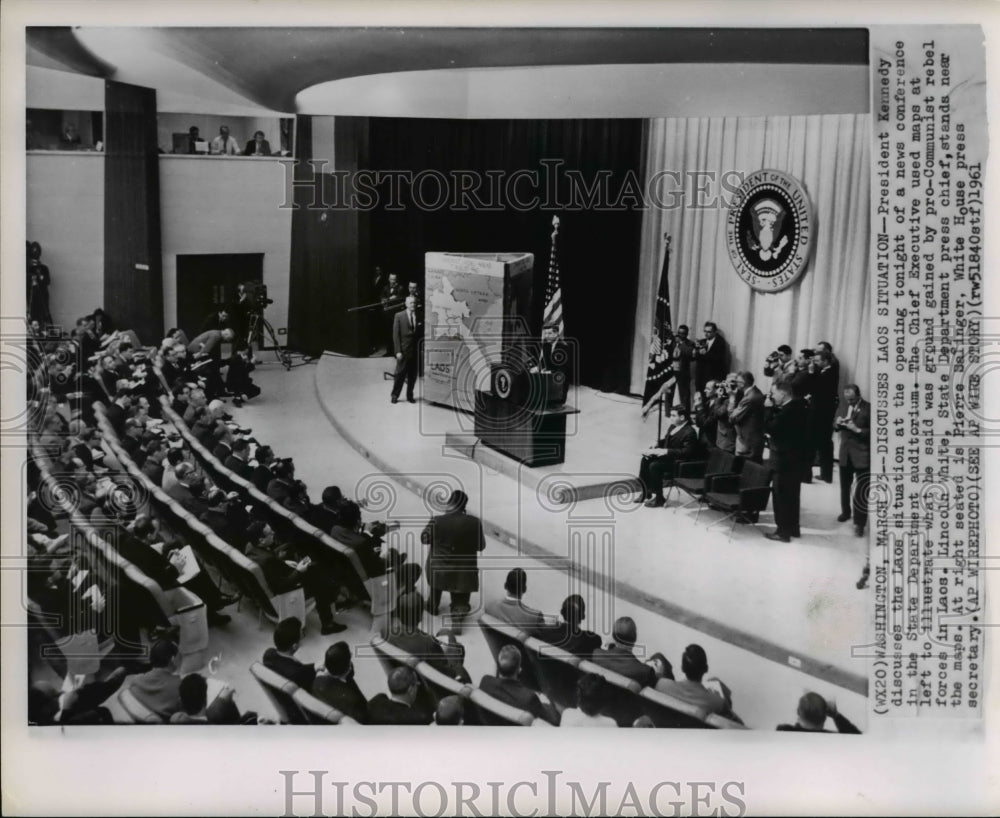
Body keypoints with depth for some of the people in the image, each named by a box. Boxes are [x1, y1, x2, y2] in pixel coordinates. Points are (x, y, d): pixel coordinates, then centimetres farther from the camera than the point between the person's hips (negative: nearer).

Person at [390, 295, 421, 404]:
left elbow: (420, 334, 10)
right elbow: (396, 334, -3)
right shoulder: (399, 316, 0)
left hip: (415, 351, 3)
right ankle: (395, 395, 12)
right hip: (403, 350, -3)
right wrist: (398, 351, -9)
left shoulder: (419, 317, 7)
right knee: (400, 374, 0)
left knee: (412, 375, 7)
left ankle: (410, 396, 19)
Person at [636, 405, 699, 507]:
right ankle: (646, 493, 8)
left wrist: (667, 451, -29)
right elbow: (664, 441, 20)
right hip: (667, 456, 10)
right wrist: (654, 448, -1)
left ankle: (659, 498, -12)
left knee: (654, 466, -26)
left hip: (678, 462, -10)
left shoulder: (689, 432, -19)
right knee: (645, 460, -1)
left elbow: (687, 452, -26)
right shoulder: (673, 427, 10)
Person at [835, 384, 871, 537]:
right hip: (845, 453, 6)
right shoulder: (845, 406, 8)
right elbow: (836, 427, 14)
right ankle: (846, 512, 38)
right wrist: (838, 423, -8)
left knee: (861, 490, -7)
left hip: (862, 454, -6)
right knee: (845, 486, 19)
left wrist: (858, 430, -26)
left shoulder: (868, 408, -13)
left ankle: (859, 523, -3)